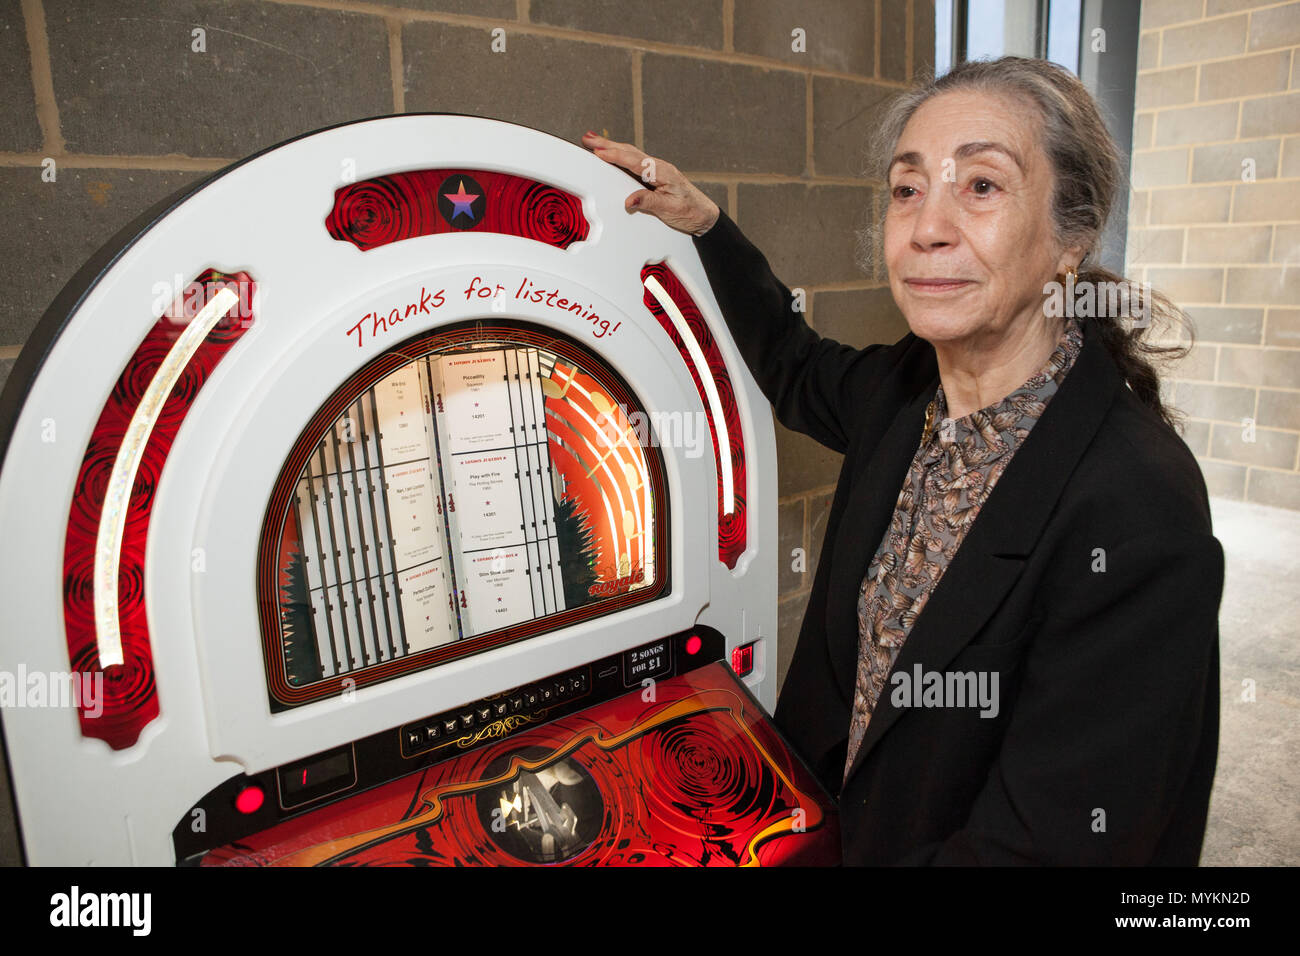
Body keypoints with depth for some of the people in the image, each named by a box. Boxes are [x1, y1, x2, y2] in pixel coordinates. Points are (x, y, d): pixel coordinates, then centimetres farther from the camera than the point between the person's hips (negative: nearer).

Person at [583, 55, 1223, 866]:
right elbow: (795, 371, 13)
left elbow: (1047, 844, -28)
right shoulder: (904, 389, -10)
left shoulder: (1140, 519, -30)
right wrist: (703, 224, 4)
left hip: (933, 843, -6)